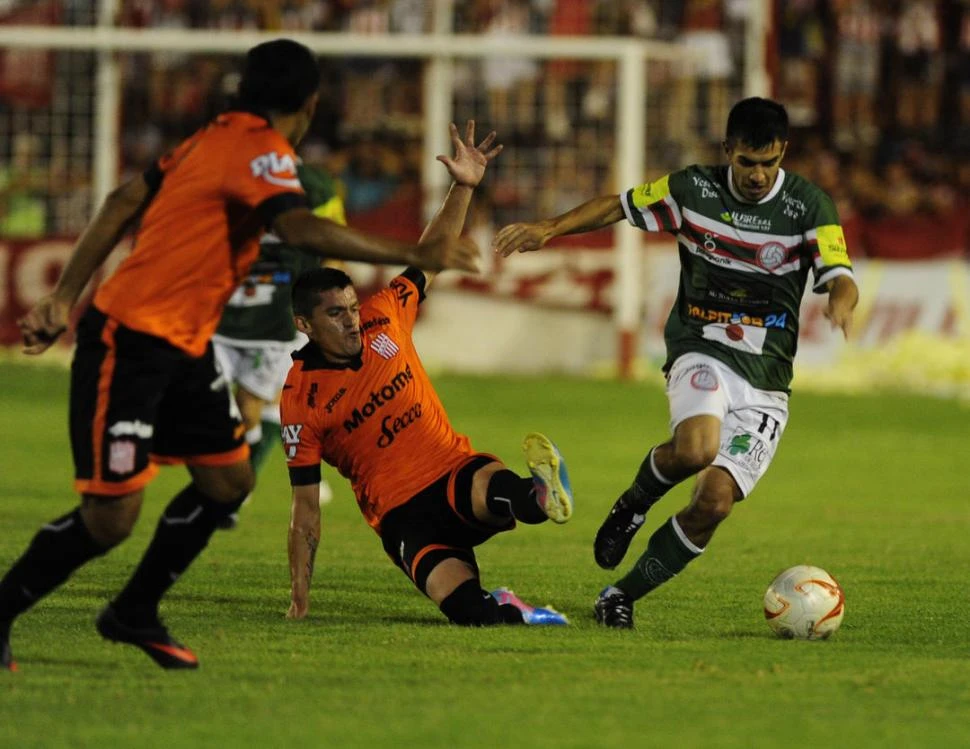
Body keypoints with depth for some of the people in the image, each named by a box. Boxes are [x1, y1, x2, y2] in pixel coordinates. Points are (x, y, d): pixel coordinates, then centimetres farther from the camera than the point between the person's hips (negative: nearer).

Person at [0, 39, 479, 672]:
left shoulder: (214, 140, 11)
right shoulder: (262, 151, -15)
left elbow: (122, 206, 9)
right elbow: (300, 229, -33)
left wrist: (65, 300, 8)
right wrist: (412, 256, -34)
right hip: (129, 346, -10)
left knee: (228, 480, 8)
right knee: (111, 517, -10)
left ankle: (135, 614, 20)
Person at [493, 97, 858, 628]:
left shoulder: (808, 206, -4)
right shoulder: (693, 189, -1)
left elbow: (841, 280, -12)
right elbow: (618, 206, 9)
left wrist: (841, 301, -36)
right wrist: (549, 229, -4)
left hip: (766, 375, 1)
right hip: (701, 351, -1)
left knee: (714, 503, -10)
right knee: (696, 448, -34)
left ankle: (622, 596, 8)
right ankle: (633, 505, -1)